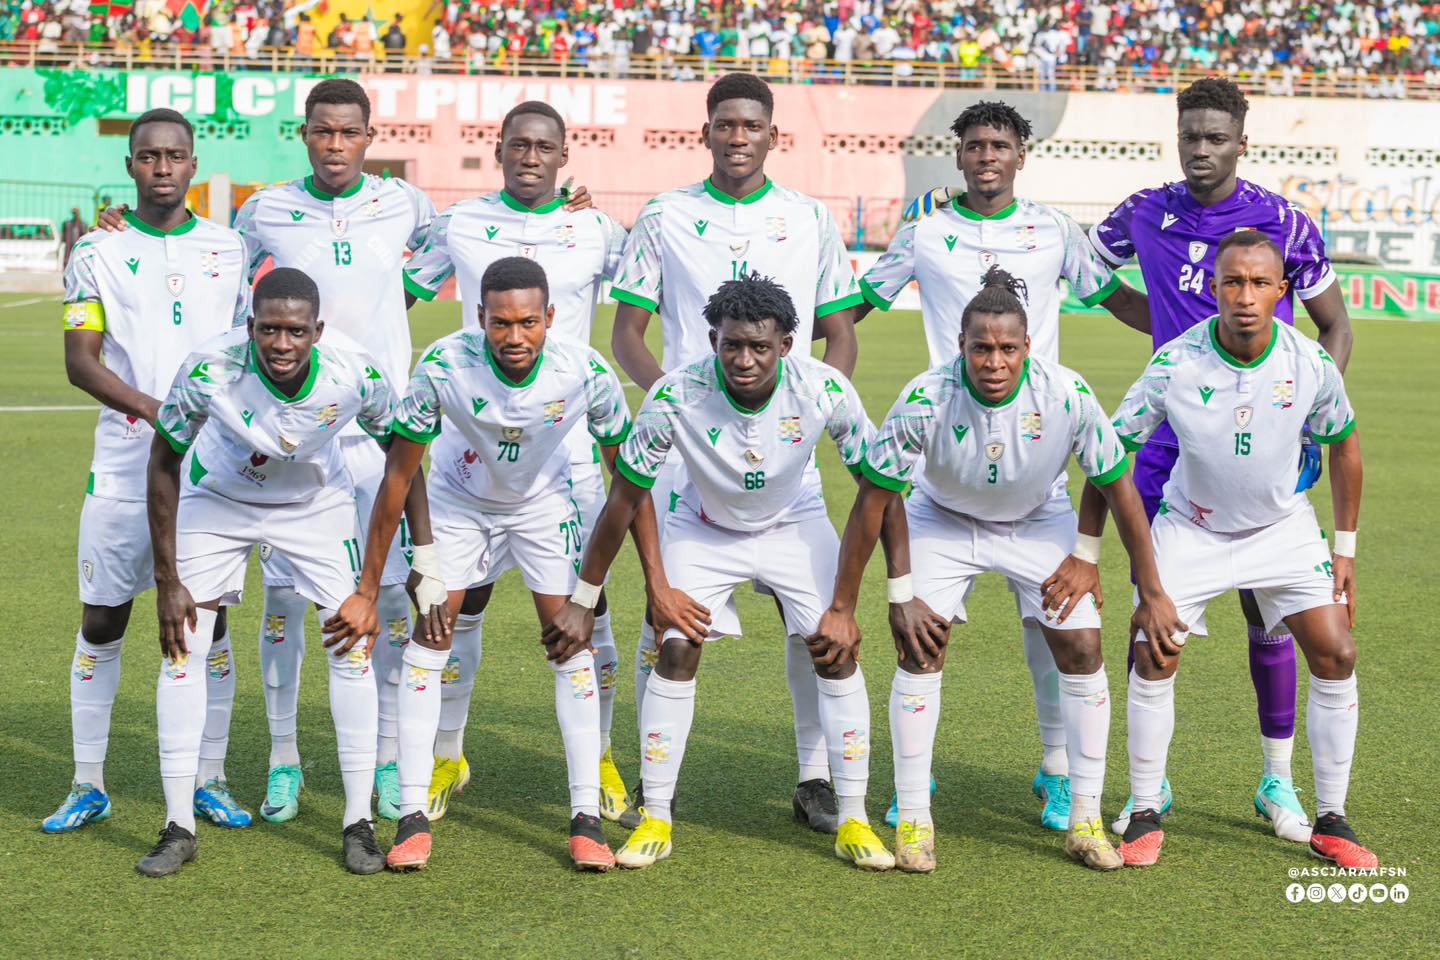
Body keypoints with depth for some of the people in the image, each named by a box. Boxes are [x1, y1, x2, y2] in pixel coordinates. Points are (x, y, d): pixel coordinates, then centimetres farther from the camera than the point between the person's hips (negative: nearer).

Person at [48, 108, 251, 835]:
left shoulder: (230, 250, 7)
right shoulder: (98, 251, 2)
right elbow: (80, 360, -5)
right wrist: (155, 409, -20)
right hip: (124, 466, -1)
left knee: (208, 621, 4)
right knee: (101, 620, 3)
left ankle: (209, 781, 15)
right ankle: (88, 785, 14)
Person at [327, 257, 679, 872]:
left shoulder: (586, 372, -30)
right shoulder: (443, 365, -32)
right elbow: (398, 477, -21)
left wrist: (658, 583, -17)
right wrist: (367, 590, -19)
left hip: (544, 503, 0)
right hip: (460, 500, 0)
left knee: (573, 644, -9)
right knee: (428, 640, -10)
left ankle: (587, 818, -1)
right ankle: (412, 817, -3)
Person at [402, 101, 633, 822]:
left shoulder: (598, 231, 4)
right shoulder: (460, 224, 6)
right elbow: (399, 297, 15)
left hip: (565, 435, 0)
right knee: (460, 596, 4)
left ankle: (599, 758, 15)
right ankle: (447, 757, 19)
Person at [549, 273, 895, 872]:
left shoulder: (825, 390, -29)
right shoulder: (676, 396, -30)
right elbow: (626, 496, -18)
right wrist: (583, 600, -13)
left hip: (794, 524, 1)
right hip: (703, 528, 0)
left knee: (837, 651, -11)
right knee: (676, 650, -12)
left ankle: (853, 822, 0)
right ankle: (656, 819, 2)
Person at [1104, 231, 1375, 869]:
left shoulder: (1310, 363, -18)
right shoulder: (1175, 365, -23)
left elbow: (1344, 446, 2)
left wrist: (1344, 549, 2)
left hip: (1284, 525, 2)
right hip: (1192, 526, -2)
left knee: (1335, 654, -8)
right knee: (1153, 657, -13)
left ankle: (1331, 823, 6)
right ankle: (1145, 816, 4)